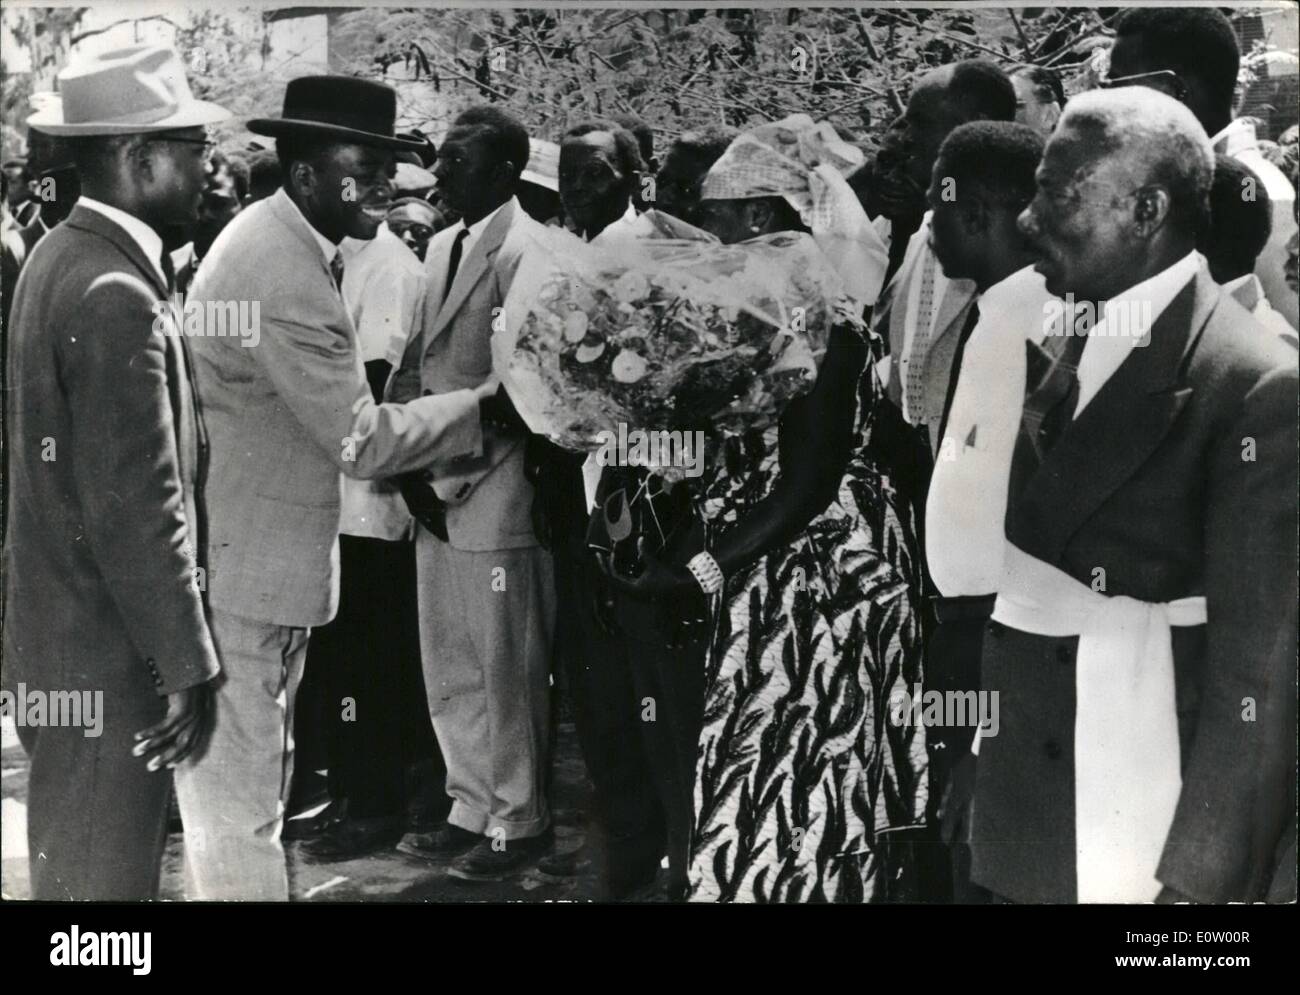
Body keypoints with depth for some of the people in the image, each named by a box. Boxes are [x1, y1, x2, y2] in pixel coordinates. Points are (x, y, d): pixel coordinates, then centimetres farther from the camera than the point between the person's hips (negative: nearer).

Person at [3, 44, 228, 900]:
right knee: (105, 876, 4)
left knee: (71, 863, 21)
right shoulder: (115, 293, -22)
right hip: (111, 648, -10)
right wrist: (184, 664, -17)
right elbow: (135, 506, -24)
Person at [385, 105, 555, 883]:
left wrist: (453, 470, -15)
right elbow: (422, 360, 14)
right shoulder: (443, 247, 13)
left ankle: (519, 824, 19)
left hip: (495, 497, -8)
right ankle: (474, 810, 30)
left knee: (507, 671, 4)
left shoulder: (525, 253, -13)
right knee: (450, 669, 16)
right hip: (437, 494, 8)